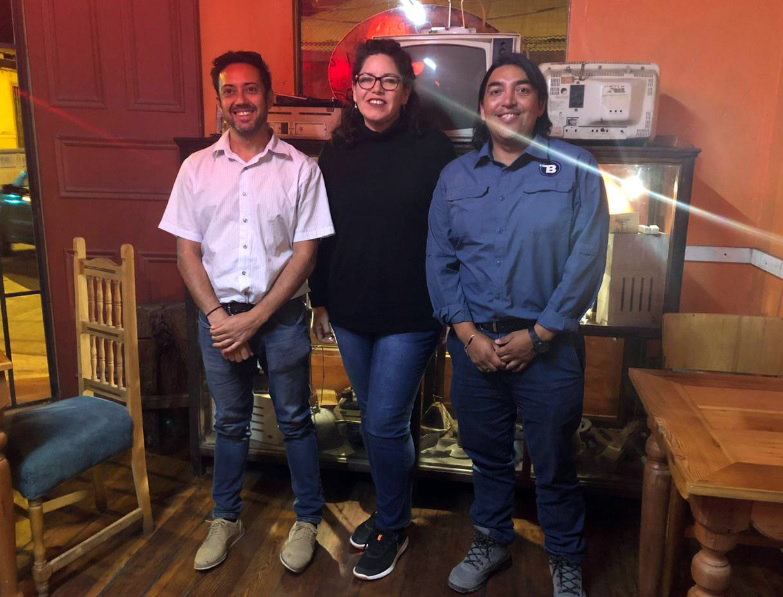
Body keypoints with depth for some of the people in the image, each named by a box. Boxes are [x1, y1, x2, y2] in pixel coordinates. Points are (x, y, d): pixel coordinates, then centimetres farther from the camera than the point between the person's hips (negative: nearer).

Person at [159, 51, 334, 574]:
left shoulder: (300, 168, -4)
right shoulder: (197, 168, 3)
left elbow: (304, 253, -7)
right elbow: (187, 251, 2)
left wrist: (253, 320, -12)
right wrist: (219, 316, -9)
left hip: (281, 315, -2)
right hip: (219, 315, 2)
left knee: (295, 420, 10)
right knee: (230, 422, 17)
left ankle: (308, 520, 29)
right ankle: (226, 519, 35)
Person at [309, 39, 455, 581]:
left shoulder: (434, 150, -8)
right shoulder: (336, 153, 7)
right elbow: (321, 232, 11)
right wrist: (320, 302, 12)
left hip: (411, 317, -5)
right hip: (350, 315, 5)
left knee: (385, 425, 0)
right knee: (374, 420, 17)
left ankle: (393, 528, 25)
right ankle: (391, 510, 40)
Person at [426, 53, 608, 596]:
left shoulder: (575, 169, -3)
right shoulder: (456, 176, 6)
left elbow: (587, 259, -9)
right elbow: (439, 261, 2)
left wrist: (538, 335, -12)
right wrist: (468, 333, -8)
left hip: (549, 345, -2)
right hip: (475, 343, 3)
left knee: (554, 462, 11)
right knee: (487, 454, 18)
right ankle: (491, 540, 42)